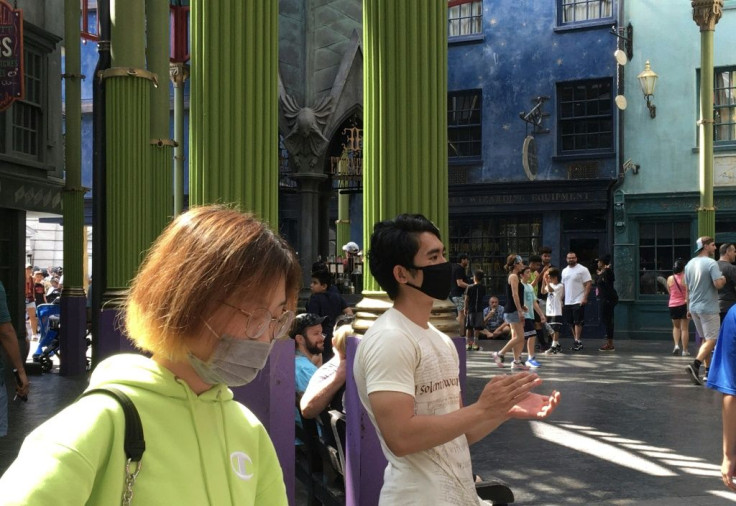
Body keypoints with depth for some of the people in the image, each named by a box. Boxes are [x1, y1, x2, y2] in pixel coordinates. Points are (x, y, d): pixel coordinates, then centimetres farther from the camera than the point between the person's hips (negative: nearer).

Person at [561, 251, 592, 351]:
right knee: (572, 323, 8)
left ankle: (577, 341, -8)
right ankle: (577, 341, 15)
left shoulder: (582, 270, -5)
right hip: (567, 301, 7)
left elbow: (588, 284, -10)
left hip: (578, 301, -7)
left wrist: (585, 297, -19)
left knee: (578, 322, -9)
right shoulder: (564, 271, 16)